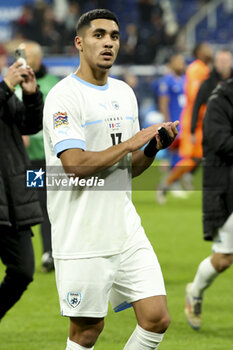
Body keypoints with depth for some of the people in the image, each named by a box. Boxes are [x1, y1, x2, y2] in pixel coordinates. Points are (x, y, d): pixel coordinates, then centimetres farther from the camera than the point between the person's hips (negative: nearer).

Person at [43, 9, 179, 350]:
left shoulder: (125, 93, 14)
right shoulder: (63, 97, -11)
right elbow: (76, 165, -22)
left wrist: (153, 147, -1)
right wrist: (131, 143, -15)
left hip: (127, 231, 7)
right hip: (83, 241, -7)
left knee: (157, 319, 0)